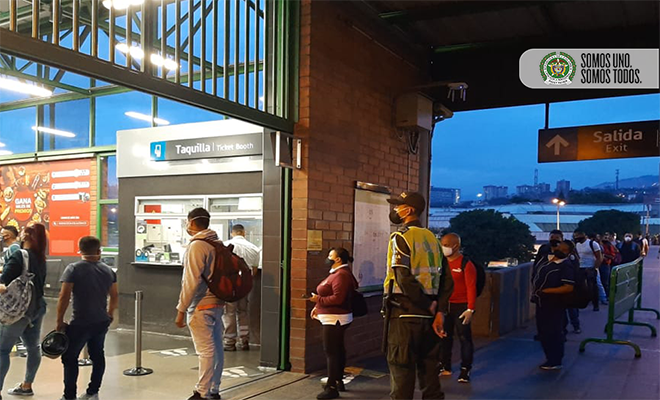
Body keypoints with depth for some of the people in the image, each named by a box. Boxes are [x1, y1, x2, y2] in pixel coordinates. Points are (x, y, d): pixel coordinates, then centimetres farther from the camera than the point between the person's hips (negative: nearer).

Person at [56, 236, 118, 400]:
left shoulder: (73, 269, -10)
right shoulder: (108, 270, 4)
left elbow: (64, 297, -14)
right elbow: (114, 296, 12)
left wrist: (60, 321, -5)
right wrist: (110, 313, 27)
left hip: (80, 323, -5)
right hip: (102, 322, 5)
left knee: (70, 358, 7)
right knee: (97, 355, 15)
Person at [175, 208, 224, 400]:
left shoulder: (197, 246, -14)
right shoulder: (217, 243, 11)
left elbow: (191, 281, -19)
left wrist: (181, 310, -15)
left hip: (201, 306, -9)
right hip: (217, 304, 9)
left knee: (205, 350, -3)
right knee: (216, 348, 12)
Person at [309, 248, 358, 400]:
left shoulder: (341, 275, -19)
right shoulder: (338, 273, 17)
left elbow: (338, 298, -27)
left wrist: (319, 299, -19)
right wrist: (318, 306, 13)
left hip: (334, 320, -11)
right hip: (334, 319, 11)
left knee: (331, 352, -9)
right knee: (338, 350, 18)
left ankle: (332, 387, -7)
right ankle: (338, 381, 28)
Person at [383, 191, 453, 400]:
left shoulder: (401, 237, -10)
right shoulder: (432, 238, 11)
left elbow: (404, 279, -20)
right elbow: (447, 281, 7)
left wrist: (428, 305, -11)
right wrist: (439, 312, 1)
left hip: (404, 314, -7)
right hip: (429, 317, 7)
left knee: (401, 371, 2)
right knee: (429, 369, 15)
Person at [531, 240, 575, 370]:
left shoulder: (566, 266, -15)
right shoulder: (546, 258, 9)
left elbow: (569, 287, -24)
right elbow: (535, 274, 21)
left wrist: (547, 291, -23)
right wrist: (535, 291, 9)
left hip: (554, 305, -9)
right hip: (541, 302, 9)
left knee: (552, 333, 0)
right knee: (543, 332, 17)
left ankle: (555, 362, 13)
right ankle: (550, 358, 31)